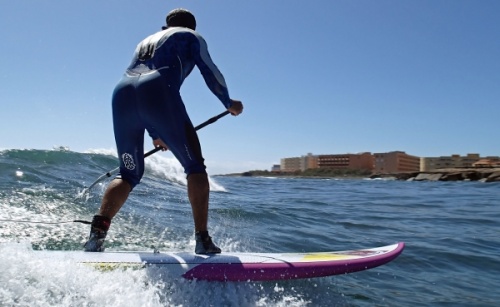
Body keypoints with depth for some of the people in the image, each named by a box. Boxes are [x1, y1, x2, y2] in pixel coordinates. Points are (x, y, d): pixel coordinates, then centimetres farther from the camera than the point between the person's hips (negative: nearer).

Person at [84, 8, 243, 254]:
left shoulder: (145, 41, 39)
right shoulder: (190, 36, 23)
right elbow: (211, 73, 13)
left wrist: (155, 134, 42)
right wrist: (229, 103, 31)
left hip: (122, 95, 6)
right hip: (158, 93, -5)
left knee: (129, 174, 17)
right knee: (195, 167, 6)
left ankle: (97, 232, -1)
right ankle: (202, 239, -2)